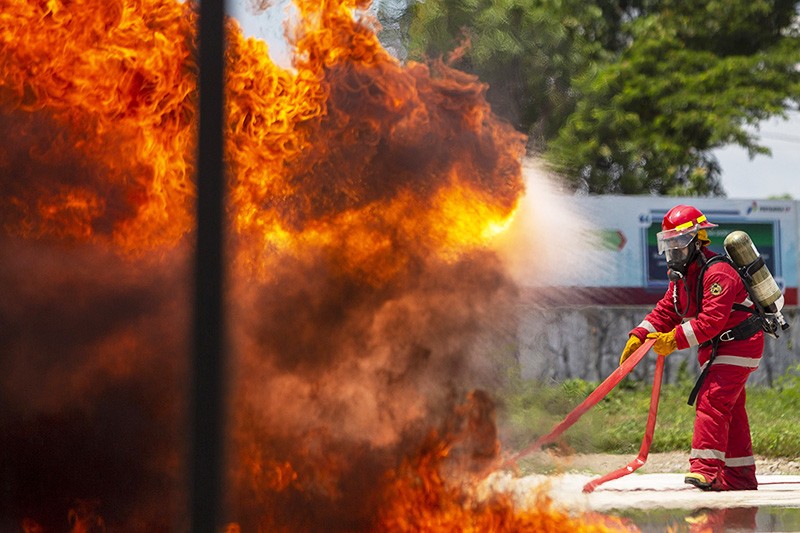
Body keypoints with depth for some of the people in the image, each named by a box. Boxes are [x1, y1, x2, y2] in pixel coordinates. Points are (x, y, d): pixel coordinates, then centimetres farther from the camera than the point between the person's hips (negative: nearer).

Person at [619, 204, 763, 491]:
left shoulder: (718, 273, -22)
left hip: (738, 345, -10)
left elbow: (712, 320, -30)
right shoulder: (682, 277, 9)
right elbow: (666, 311, 8)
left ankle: (706, 468, -27)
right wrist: (639, 336, -6)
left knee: (712, 400, -21)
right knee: (729, 411, 12)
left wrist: (676, 339, -32)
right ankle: (740, 475, 18)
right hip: (715, 349, 10)